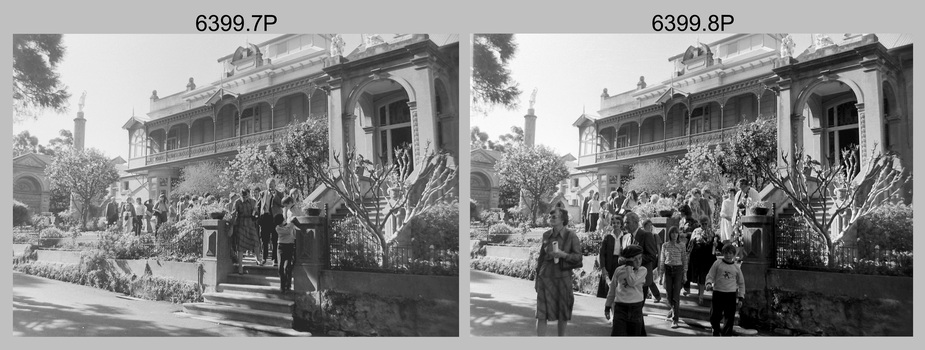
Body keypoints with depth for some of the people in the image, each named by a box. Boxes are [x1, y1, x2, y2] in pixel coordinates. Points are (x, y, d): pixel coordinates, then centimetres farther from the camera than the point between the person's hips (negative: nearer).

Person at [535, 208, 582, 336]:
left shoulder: (571, 236, -4)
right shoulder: (546, 235, 6)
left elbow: (578, 256, -3)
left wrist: (563, 254, -19)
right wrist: (537, 277, 13)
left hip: (562, 277, -2)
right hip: (546, 276, 2)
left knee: (563, 312, 9)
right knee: (541, 312, -3)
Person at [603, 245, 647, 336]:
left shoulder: (642, 270, 0)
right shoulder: (619, 270, 2)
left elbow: (632, 282, -19)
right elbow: (612, 290, 13)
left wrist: (629, 267, -14)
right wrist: (607, 306, 17)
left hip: (636, 308, 1)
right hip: (620, 307, 0)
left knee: (635, 335, 10)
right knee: (617, 334, -9)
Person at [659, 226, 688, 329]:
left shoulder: (682, 245, -2)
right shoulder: (665, 245, 2)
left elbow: (684, 260, 2)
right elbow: (662, 260, 7)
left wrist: (685, 274, -1)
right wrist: (660, 274, 6)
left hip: (678, 270, -2)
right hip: (668, 269, 2)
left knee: (676, 295, -7)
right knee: (669, 293, 8)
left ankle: (675, 320, -3)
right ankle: (674, 309, 40)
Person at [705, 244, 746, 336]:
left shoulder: (736, 267, 9)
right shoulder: (717, 263, 3)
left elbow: (741, 283, 15)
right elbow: (710, 276, 4)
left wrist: (741, 298, 11)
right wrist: (709, 283, -18)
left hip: (731, 295, 1)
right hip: (718, 293, -1)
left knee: (729, 318, 0)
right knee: (715, 316, 2)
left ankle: (727, 335, 11)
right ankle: (716, 333, 27)